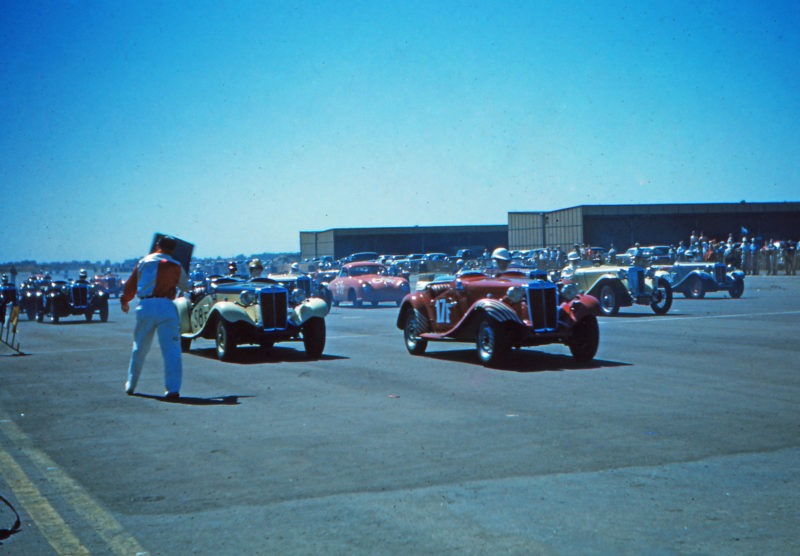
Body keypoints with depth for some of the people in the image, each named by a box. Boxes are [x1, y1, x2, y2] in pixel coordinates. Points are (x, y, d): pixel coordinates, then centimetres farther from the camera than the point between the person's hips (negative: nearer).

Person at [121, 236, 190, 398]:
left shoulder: (143, 262, 14)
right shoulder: (174, 266, 2)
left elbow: (130, 286, 20)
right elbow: (186, 287, 14)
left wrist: (124, 301, 39)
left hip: (144, 307, 4)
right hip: (165, 307, -4)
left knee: (139, 349, 18)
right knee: (171, 350, -3)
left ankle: (131, 386, 29)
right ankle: (173, 389, -11)